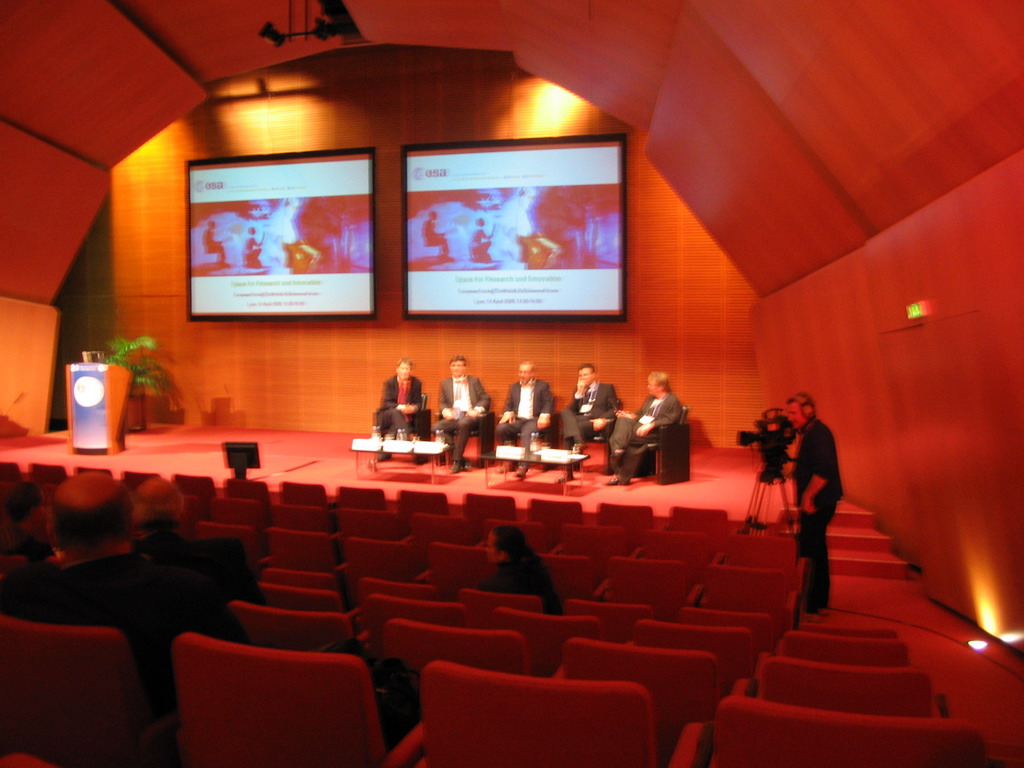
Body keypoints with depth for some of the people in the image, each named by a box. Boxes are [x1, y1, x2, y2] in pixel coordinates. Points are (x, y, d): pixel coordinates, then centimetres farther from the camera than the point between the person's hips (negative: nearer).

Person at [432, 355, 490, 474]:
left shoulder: (474, 381, 14)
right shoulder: (445, 383, 21)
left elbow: (485, 399, 9)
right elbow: (442, 402, 18)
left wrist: (477, 410, -10)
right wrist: (445, 410, -6)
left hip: (469, 416, -3)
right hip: (453, 417, 3)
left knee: (463, 423, -39)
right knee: (436, 427, -28)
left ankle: (457, 461, -26)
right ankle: (461, 460, -21)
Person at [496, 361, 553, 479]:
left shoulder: (543, 386, 12)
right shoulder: (514, 387, 24)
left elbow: (548, 403, 1)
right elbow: (508, 404, 18)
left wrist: (544, 415, -18)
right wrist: (508, 413, -6)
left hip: (533, 420, -4)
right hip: (517, 419, 4)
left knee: (527, 433, -37)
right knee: (501, 428, -26)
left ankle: (523, 466, -44)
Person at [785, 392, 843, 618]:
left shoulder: (818, 433, -17)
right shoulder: (807, 432, 14)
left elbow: (824, 471, -26)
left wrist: (808, 497, -23)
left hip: (818, 503, -11)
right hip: (815, 502, 11)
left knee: (809, 551, -8)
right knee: (816, 549, 16)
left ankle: (811, 607, -2)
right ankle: (819, 602, 27)